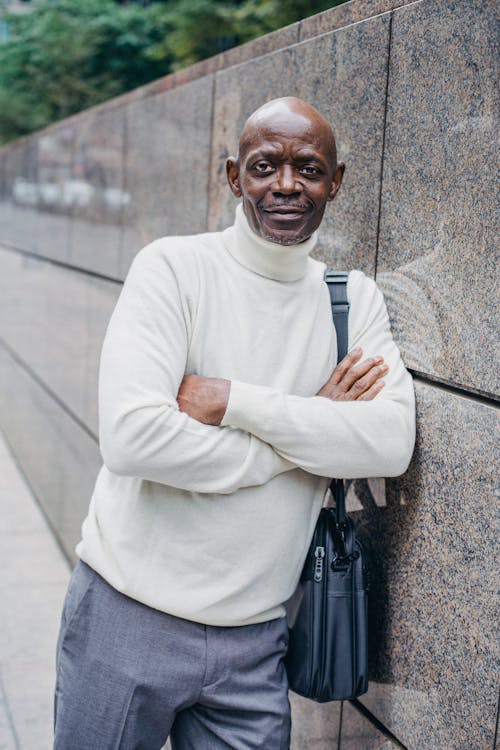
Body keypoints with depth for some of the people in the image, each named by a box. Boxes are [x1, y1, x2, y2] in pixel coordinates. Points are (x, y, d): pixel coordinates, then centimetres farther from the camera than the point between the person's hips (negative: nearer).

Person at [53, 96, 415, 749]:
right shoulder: (174, 268, -10)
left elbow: (393, 443, -12)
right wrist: (307, 429, -15)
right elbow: (132, 438, -23)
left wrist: (235, 400, -20)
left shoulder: (354, 298, 3)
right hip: (131, 615, -2)